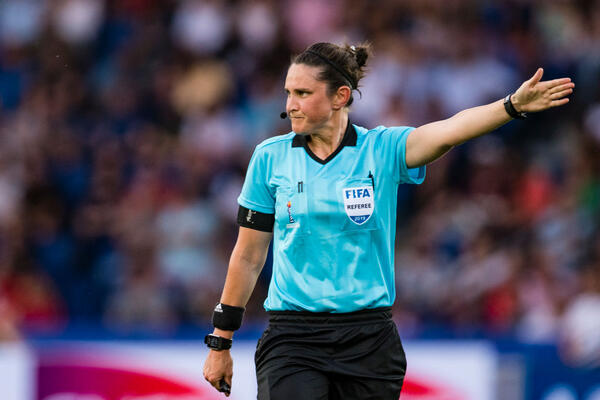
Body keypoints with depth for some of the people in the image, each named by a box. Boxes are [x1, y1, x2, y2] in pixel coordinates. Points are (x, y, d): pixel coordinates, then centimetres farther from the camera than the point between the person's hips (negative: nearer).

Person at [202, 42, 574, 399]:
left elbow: (449, 131, -20)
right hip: (293, 338, 0)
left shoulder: (382, 149, -1)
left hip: (369, 342, 0)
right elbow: (248, 256, 7)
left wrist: (513, 106, -38)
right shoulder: (270, 157, 2)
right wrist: (220, 342, 8)